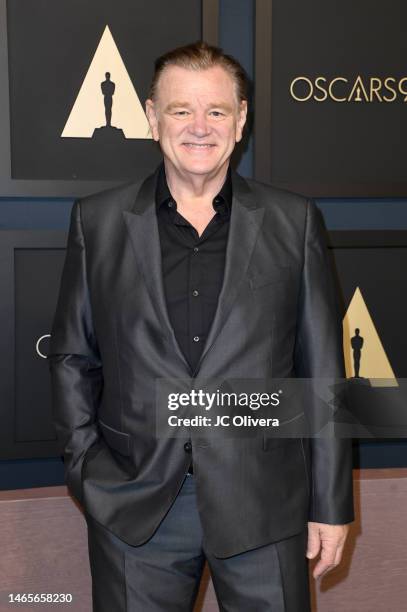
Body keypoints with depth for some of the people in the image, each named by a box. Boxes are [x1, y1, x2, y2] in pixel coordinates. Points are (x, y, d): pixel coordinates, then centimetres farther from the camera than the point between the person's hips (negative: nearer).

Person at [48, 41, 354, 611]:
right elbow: (72, 357, 8)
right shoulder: (97, 220, 3)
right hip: (133, 505, 1)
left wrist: (331, 502, 1)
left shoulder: (293, 221, 1)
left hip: (263, 501, 0)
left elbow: (321, 368, 2)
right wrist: (86, 470, -1)